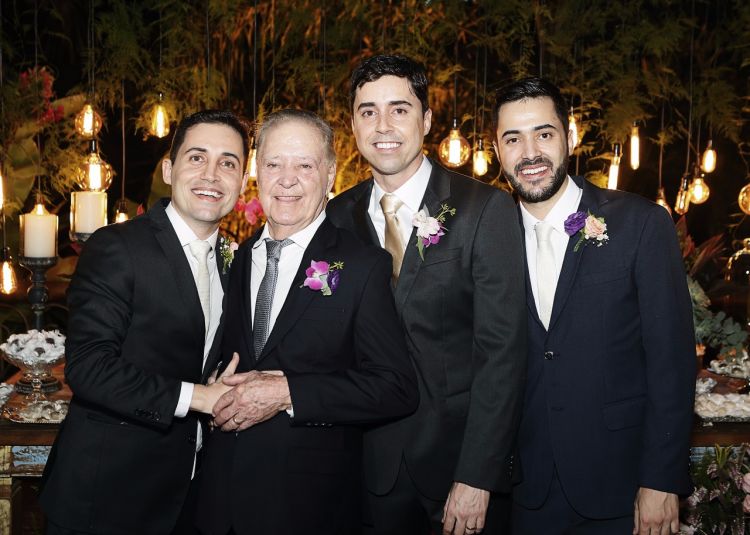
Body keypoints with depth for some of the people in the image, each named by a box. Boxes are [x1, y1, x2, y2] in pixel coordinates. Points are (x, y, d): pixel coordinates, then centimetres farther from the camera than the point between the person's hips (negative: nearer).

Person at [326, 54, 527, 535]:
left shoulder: (487, 210, -10)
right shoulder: (339, 217, 1)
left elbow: (502, 351, -13)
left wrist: (476, 477, -16)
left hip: (460, 455, -3)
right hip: (372, 465, 3)